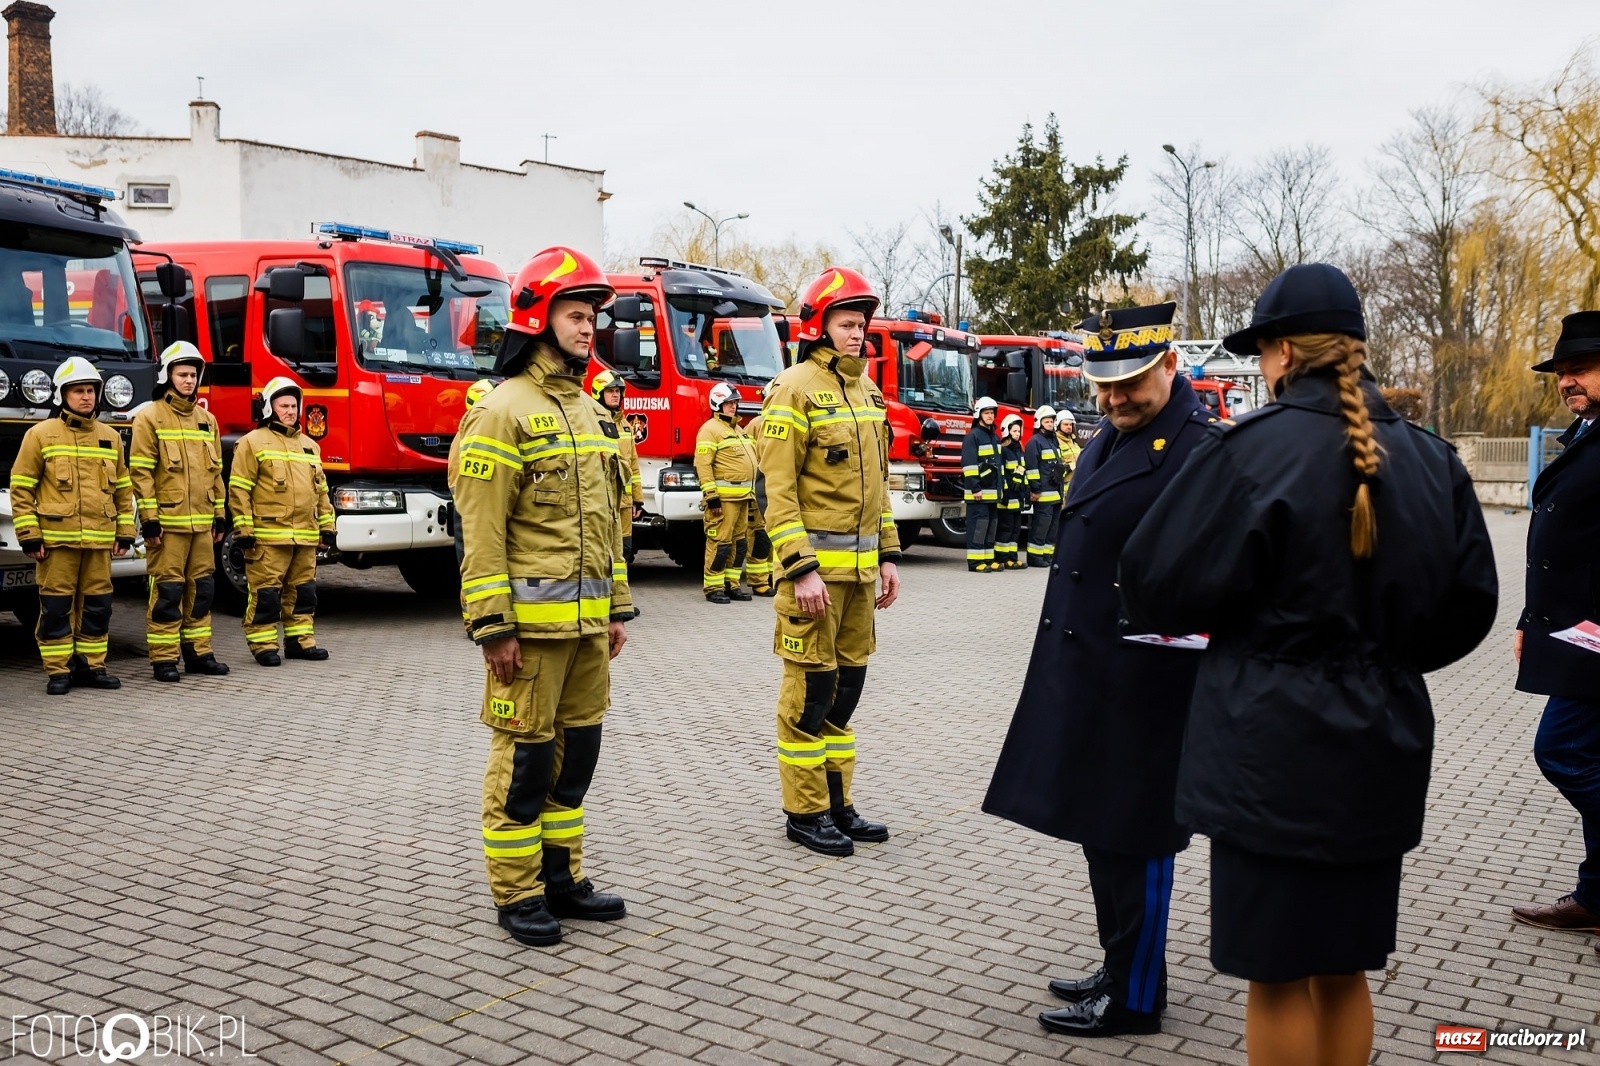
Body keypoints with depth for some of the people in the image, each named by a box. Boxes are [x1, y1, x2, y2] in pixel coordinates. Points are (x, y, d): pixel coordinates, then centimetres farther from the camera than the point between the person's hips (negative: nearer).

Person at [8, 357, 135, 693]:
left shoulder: (110, 437, 13)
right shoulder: (41, 434, 0)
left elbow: (123, 489, 17)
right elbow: (20, 488, -1)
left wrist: (125, 533, 10)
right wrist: (28, 535, -7)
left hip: (99, 539, 4)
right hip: (56, 537, -4)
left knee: (97, 605, 7)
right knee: (56, 606, 0)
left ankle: (91, 666, 17)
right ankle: (57, 671, 8)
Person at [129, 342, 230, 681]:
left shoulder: (206, 419, 15)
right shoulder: (150, 417, -3)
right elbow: (140, 472, -8)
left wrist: (220, 515, 14)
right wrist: (149, 520, -13)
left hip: (202, 522, 6)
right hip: (168, 522, -6)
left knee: (202, 589, 9)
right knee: (167, 591, -4)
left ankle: (198, 653, 18)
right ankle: (164, 659, 3)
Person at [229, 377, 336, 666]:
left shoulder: (309, 445, 18)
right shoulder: (253, 443, -2)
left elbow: (321, 490, 21)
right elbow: (239, 490, -6)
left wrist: (327, 526, 15)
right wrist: (243, 530, -12)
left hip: (305, 536, 6)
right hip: (268, 535, -6)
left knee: (303, 590, 10)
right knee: (265, 592, -4)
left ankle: (300, 640, 19)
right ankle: (263, 644, 4)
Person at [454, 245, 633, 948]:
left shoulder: (588, 411, 15)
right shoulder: (504, 412, -10)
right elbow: (481, 530, -14)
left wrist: (617, 608, 17)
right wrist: (493, 627, -17)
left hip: (587, 620, 8)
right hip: (533, 620, -8)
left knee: (577, 748, 14)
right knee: (525, 755, 1)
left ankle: (561, 876, 27)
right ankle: (516, 894, 13)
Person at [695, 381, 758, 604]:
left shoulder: (738, 429, 21)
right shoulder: (711, 429, -8)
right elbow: (703, 464, -15)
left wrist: (750, 493, 22)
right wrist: (711, 496, -21)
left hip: (742, 496, 9)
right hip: (723, 497, -9)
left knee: (739, 542, 11)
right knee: (720, 542, -8)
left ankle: (732, 584, 18)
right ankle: (713, 588, -2)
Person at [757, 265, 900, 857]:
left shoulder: (865, 392, 15)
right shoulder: (795, 389, -10)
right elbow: (776, 489, -15)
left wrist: (888, 554, 15)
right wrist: (800, 570, -21)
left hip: (860, 566, 8)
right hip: (815, 564, -8)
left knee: (847, 684, 13)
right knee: (810, 688, -1)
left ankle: (837, 803, 23)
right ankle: (804, 813, 10)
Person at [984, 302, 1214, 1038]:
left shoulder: (1198, 450, -16)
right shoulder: (1108, 438, 13)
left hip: (1142, 684, -9)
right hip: (1083, 675, 9)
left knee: (1130, 837, 3)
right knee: (1099, 827, 18)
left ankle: (1135, 997, 18)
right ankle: (1119, 966, 34)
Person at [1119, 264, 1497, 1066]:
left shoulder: (1252, 449, -14)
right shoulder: (1430, 459, 3)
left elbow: (1159, 586, -13)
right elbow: (1470, 603, 8)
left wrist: (1225, 620, 8)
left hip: (1274, 753, -6)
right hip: (1382, 751, 6)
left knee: (1277, 975, 7)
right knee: (1343, 966, 19)